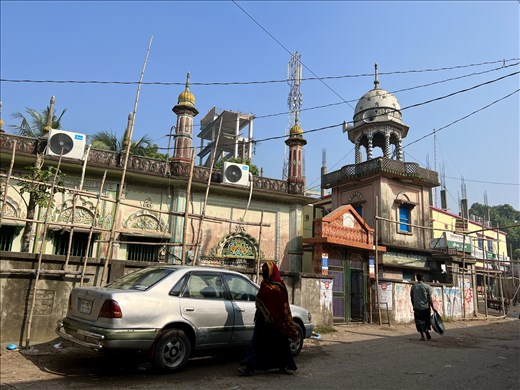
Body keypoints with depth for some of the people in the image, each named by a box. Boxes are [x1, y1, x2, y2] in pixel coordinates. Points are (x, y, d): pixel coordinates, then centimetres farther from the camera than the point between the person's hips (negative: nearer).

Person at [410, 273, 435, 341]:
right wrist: (433, 307, -3)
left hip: (417, 307, 2)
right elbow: (429, 298, -8)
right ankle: (427, 332, 10)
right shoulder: (427, 286, -5)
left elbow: (412, 298, 8)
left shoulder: (413, 287, 4)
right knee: (426, 320, 16)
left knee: (419, 321, 9)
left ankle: (422, 336, 6)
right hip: (425, 307, -2)